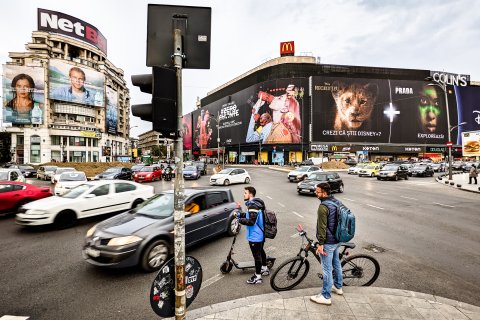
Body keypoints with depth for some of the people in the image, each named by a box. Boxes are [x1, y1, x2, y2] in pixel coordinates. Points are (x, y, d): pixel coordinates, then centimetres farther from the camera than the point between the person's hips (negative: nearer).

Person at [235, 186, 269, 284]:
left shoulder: (253, 205, -25)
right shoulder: (255, 203, 6)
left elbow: (251, 221, -29)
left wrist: (239, 220, -19)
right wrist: (239, 214, 7)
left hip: (255, 236, -10)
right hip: (260, 234, 10)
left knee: (256, 255, 2)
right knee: (261, 251, 25)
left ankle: (257, 277, 15)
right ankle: (265, 269, 42)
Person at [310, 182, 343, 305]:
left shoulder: (323, 207, -24)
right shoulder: (338, 202, 4)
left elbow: (322, 227, -23)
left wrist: (320, 244, -17)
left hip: (328, 242, -9)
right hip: (338, 240, 9)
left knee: (327, 269, 1)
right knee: (336, 263, 24)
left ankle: (326, 296, 13)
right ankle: (338, 286, 42)